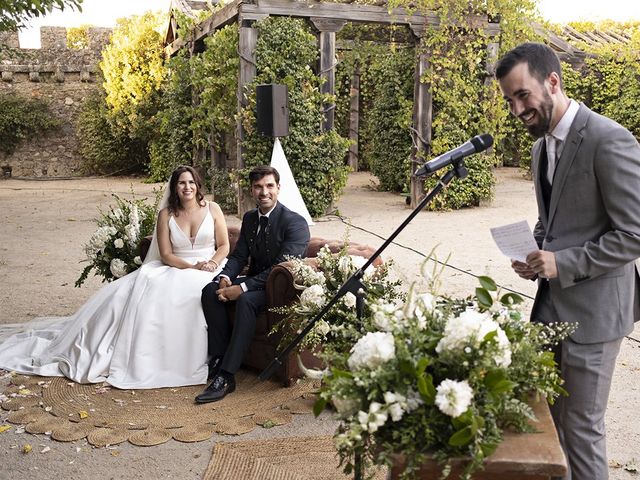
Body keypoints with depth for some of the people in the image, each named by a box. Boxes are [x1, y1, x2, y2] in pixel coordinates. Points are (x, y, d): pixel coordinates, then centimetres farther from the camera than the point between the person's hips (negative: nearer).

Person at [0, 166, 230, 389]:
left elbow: (224, 246, 5)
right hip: (175, 269, 1)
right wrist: (192, 266, -17)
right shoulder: (166, 214, 5)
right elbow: (166, 255, -1)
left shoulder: (212, 209, 5)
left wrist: (212, 263, -16)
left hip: (208, 270, -1)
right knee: (143, 288, -26)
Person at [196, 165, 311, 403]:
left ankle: (225, 376, -32)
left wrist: (242, 287, -29)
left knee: (246, 300, -34)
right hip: (256, 280, 8)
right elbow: (238, 256, 9)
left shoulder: (295, 222, -17)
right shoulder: (249, 218, 8)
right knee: (210, 290, -14)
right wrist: (225, 277, -15)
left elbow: (281, 268, -24)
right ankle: (219, 356, -7)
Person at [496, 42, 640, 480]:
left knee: (581, 425, 5)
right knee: (545, 415, 17)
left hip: (591, 309, -8)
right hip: (551, 301, 8)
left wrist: (564, 263, -22)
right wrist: (536, 253, 2)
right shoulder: (543, 144, 9)